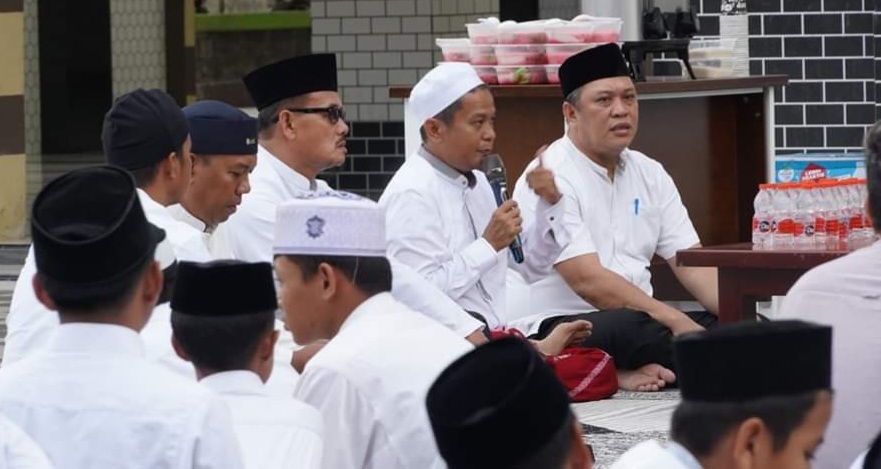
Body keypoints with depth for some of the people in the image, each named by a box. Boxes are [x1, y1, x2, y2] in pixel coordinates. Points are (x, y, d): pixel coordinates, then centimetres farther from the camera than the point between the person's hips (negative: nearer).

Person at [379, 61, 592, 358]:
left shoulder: (475, 182, 16)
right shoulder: (411, 195, -11)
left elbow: (532, 265, 19)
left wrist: (550, 204, 5)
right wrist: (489, 245, -15)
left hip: (488, 340, 8)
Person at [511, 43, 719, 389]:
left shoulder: (649, 174, 13)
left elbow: (691, 263, 7)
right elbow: (589, 282, -20)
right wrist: (676, 321, -26)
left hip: (642, 320, 8)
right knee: (627, 328, -40)